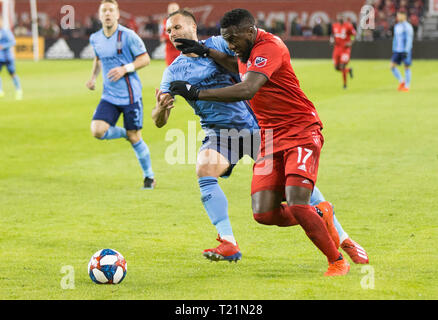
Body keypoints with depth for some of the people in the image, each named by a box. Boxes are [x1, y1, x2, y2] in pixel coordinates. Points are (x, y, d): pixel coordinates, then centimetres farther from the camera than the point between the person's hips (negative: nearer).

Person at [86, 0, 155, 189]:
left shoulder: (127, 36, -10)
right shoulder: (95, 39, 6)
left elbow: (145, 59, -7)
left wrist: (125, 69, -20)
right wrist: (93, 78, 11)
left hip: (130, 95, -4)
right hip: (109, 96, 4)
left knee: (134, 138, -1)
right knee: (97, 131, -16)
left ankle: (149, 177, 17)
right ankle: (124, 133, 16)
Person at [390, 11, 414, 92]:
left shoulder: (408, 27, -10)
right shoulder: (396, 26, 13)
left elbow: (409, 40, -13)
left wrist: (406, 51, -19)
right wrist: (393, 50, 18)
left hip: (405, 50, -7)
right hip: (397, 50, 7)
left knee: (407, 67, -1)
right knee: (392, 66, -3)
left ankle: (407, 86, 6)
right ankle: (401, 81, 12)